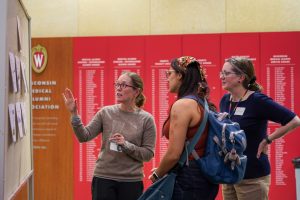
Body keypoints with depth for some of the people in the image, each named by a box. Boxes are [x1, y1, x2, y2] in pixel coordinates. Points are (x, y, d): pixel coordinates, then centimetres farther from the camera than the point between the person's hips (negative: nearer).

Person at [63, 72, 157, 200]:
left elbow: (148, 154, -5)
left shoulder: (146, 119, -3)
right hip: (103, 178, 1)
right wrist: (74, 114, -17)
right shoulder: (106, 113, 2)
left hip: (131, 181, -1)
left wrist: (126, 145, -18)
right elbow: (84, 137, -5)